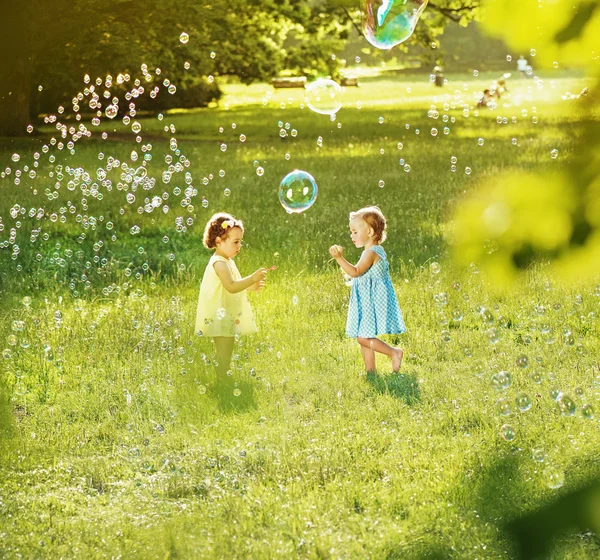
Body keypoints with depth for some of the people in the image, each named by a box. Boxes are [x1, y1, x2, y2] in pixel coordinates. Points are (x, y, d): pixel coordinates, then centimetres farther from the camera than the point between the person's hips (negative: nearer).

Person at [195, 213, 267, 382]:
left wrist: (250, 286, 12)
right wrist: (252, 278, -34)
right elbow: (231, 287, -32)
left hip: (228, 316, 11)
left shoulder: (227, 262, 14)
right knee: (224, 353, -5)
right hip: (221, 316, -11)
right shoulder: (219, 263, -20)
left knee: (225, 353, 17)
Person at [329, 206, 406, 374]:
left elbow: (355, 272, -25)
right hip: (367, 301, 11)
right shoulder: (376, 250, 16)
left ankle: (394, 353, -5)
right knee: (363, 337, 11)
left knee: (363, 338, -13)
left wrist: (339, 258, -30)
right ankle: (370, 370, 14)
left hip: (372, 301, -11)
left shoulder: (371, 253, -17)